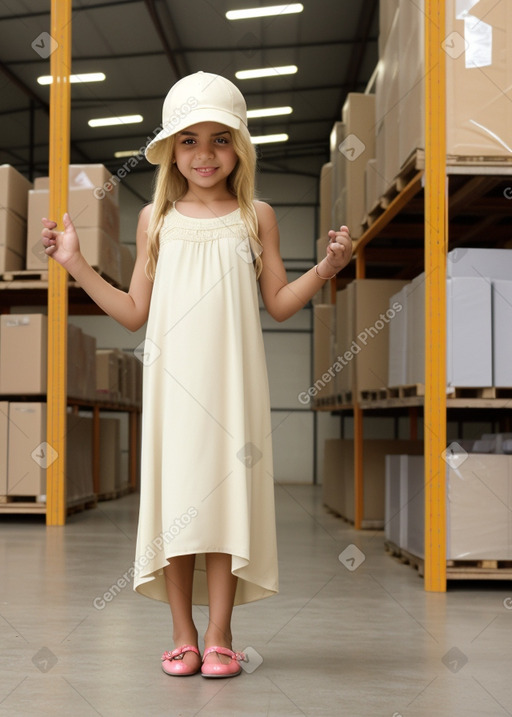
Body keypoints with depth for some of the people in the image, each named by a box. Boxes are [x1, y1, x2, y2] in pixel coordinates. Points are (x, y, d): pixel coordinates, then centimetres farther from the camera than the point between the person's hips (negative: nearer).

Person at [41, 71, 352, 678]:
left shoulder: (256, 217, 7)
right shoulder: (156, 219, 9)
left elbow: (279, 304, 8)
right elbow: (135, 312, 10)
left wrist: (325, 268, -6)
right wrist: (78, 266, 5)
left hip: (231, 382, -1)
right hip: (172, 379, 1)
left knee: (226, 494, -1)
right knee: (175, 496, 2)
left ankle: (219, 635, 10)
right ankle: (183, 635, 14)